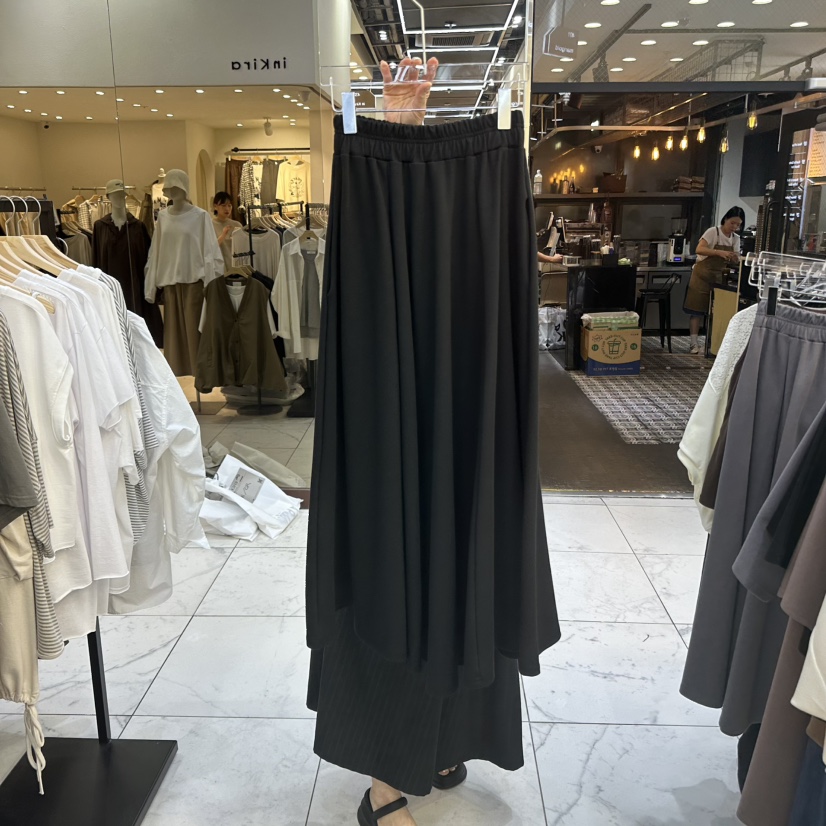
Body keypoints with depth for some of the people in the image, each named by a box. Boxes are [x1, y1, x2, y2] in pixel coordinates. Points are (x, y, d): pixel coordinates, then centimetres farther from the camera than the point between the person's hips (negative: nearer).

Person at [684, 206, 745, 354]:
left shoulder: (736, 238, 6)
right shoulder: (712, 232, -12)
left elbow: (734, 261, 6)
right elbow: (699, 249, -25)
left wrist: (736, 258, -19)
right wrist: (719, 252, -37)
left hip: (720, 277, 6)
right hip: (703, 275, -6)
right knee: (697, 310, -5)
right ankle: (695, 343, -2)